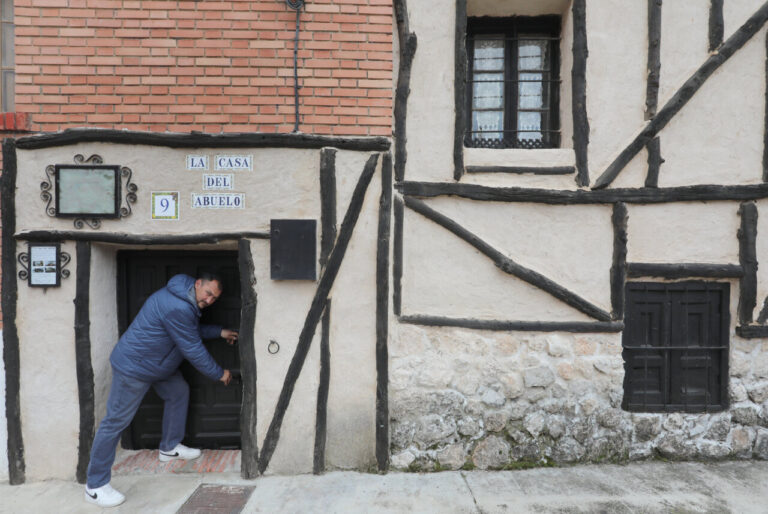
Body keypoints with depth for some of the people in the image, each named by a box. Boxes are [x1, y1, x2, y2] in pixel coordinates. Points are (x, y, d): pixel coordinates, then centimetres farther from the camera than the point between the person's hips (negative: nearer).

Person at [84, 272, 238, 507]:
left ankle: (169, 448, 32)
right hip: (134, 367, -11)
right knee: (116, 421, -1)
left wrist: (219, 331, 9)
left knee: (179, 392, 16)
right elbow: (194, 351, -25)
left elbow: (193, 331, 19)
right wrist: (219, 374, -13)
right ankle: (95, 486, 12)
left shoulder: (187, 303, 1)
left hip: (158, 364, 11)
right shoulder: (177, 308, -32)